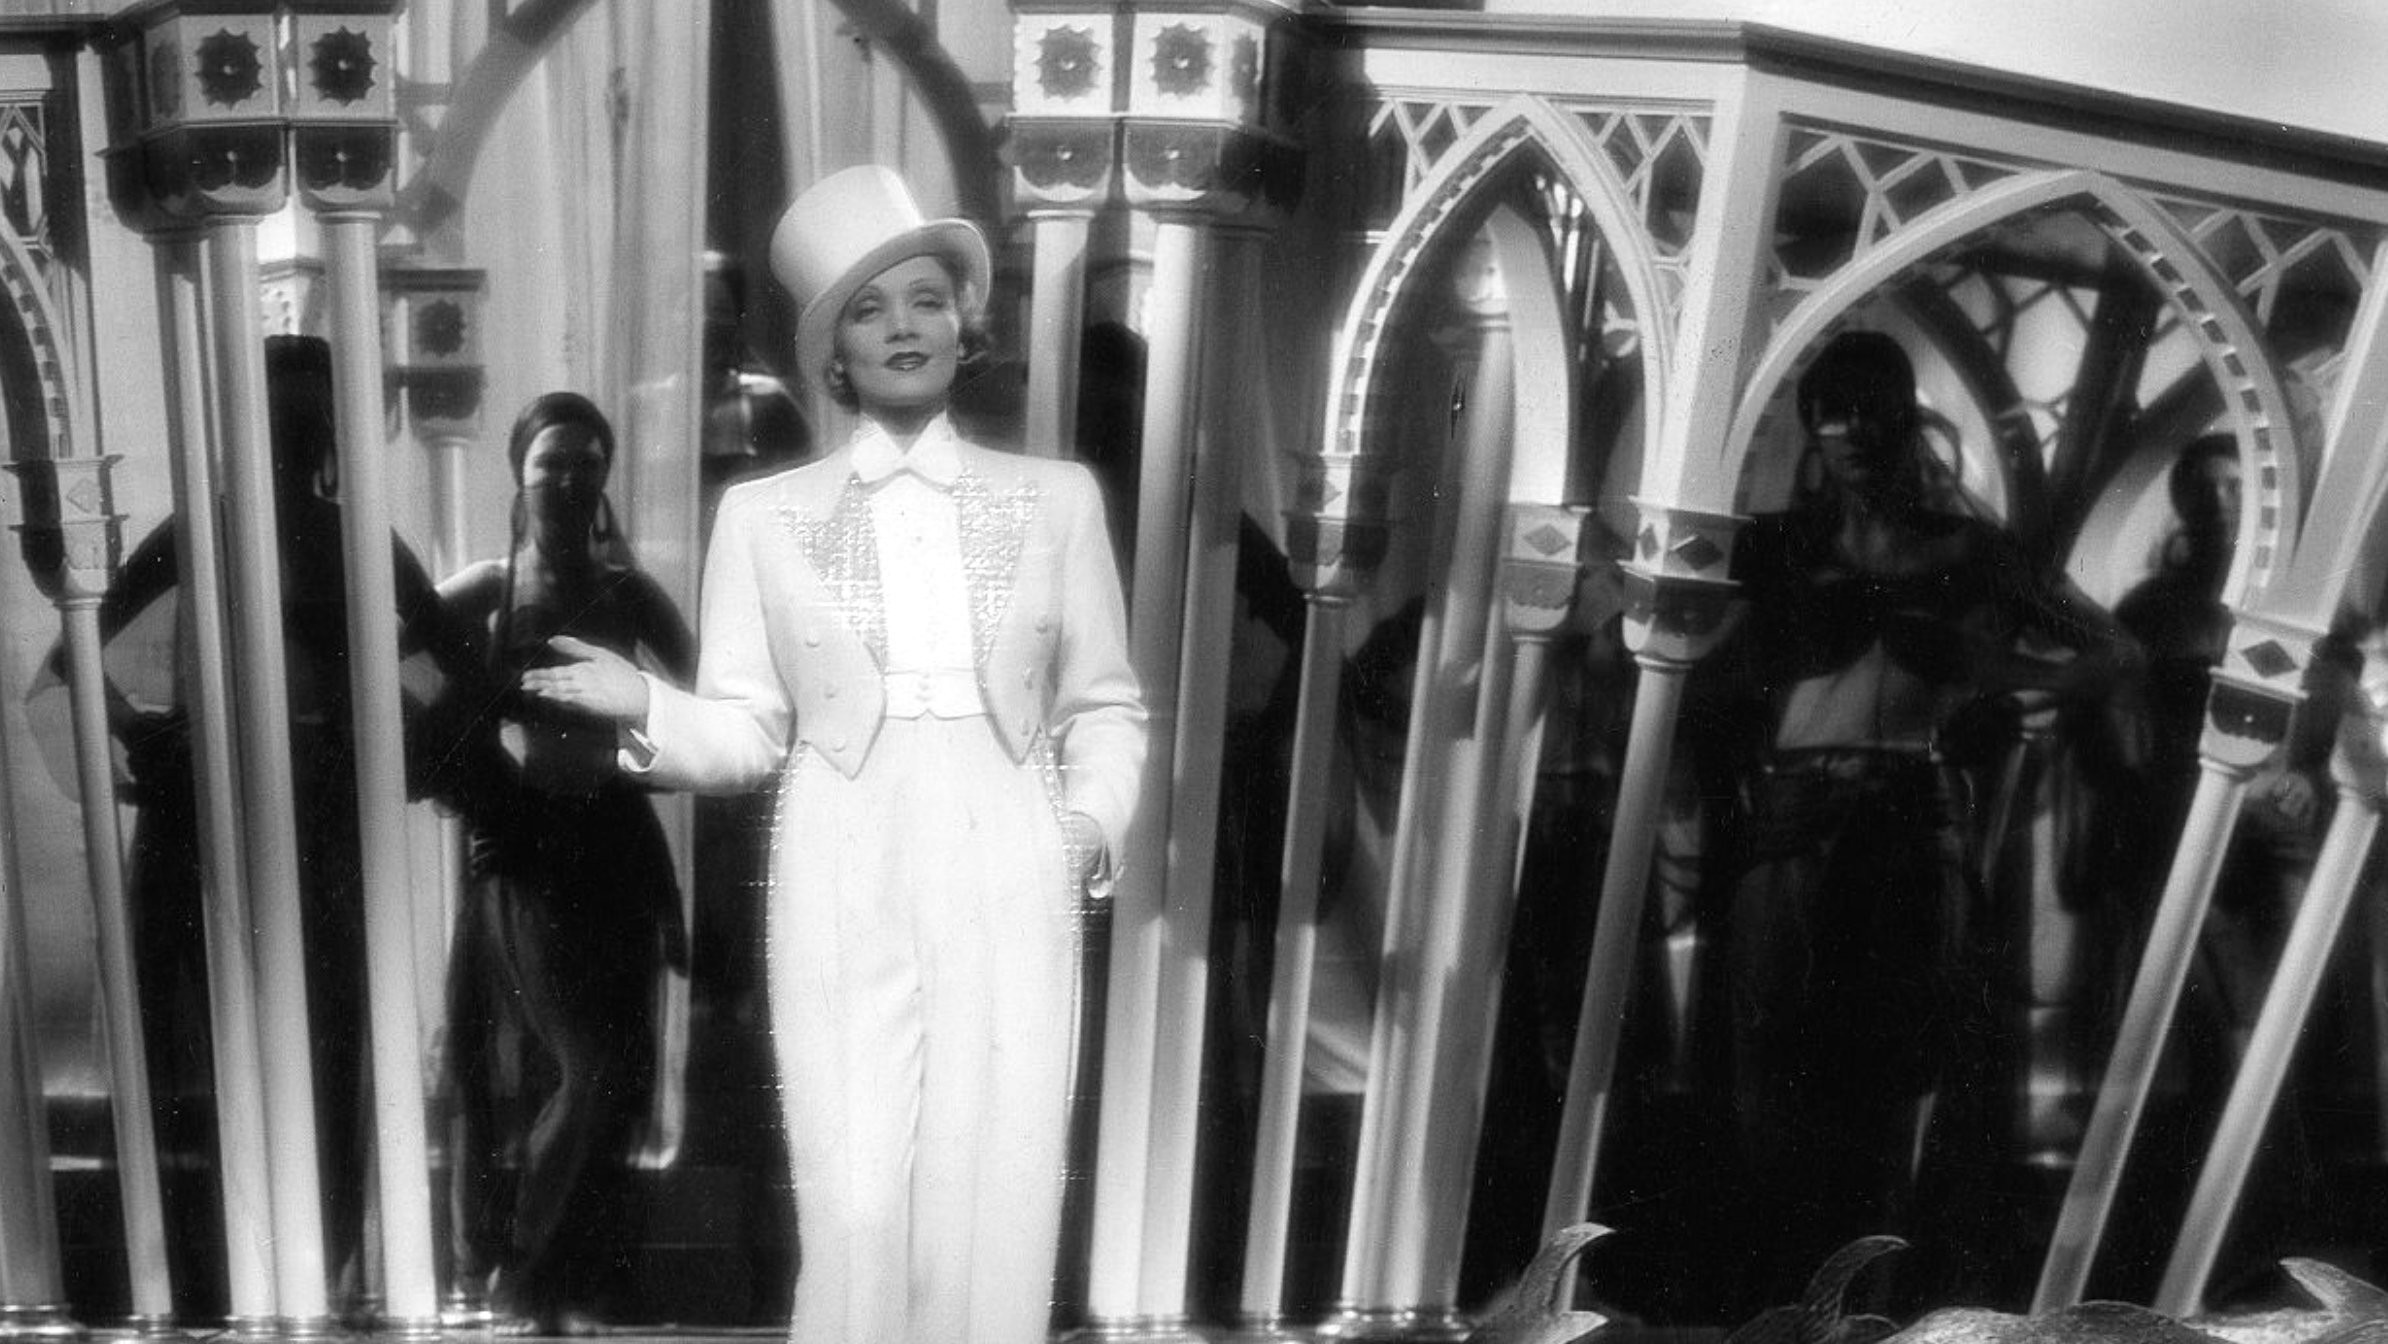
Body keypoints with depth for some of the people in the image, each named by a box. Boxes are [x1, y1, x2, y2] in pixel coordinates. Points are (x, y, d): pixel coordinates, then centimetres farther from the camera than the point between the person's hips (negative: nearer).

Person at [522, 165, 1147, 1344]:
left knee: (994, 1221, 1)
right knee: (855, 1221, -5)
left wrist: (1094, 821, -3)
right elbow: (748, 733, 6)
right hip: (843, 899, 0)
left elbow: (1104, 704, 13)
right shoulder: (764, 515, 7)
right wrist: (645, 708, -12)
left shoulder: (1055, 498, 9)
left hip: (1007, 894, 1)